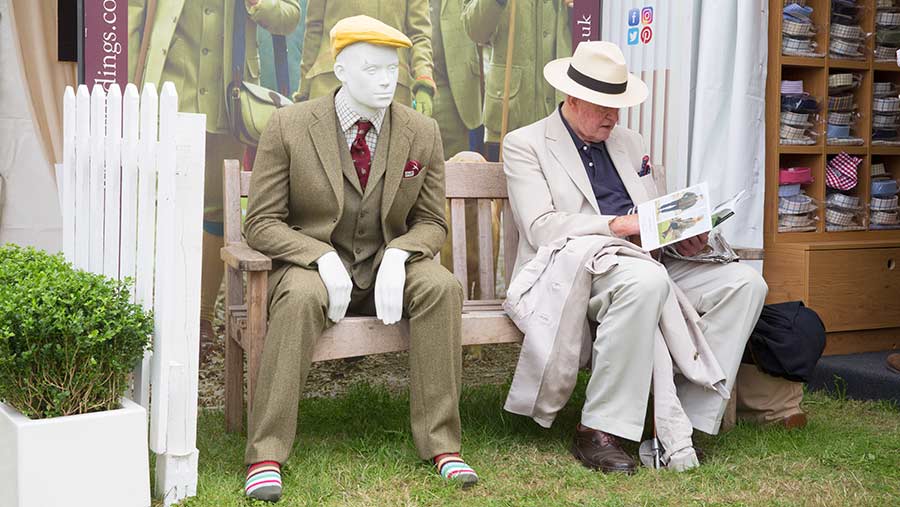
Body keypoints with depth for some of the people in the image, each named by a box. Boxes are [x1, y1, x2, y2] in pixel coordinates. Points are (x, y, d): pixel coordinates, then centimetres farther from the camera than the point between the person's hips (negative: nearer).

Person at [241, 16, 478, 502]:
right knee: (301, 296, -37)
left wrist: (398, 254, -18)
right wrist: (322, 258, -24)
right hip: (310, 262, -2)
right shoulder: (289, 126, -7)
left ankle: (441, 443, -20)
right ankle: (265, 455, -30)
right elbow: (261, 222, -6)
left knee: (442, 286, -28)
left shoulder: (422, 133, 0)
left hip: (386, 265, 3)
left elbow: (431, 224, 6)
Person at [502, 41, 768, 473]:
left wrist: (683, 235, 1)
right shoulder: (525, 144, 4)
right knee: (647, 279, -38)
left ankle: (686, 417, -16)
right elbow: (540, 228, -10)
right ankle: (597, 431, -30)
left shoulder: (629, 143, 24)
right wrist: (619, 225, -19)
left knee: (745, 282, -12)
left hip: (644, 264, 7)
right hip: (573, 271, -7)